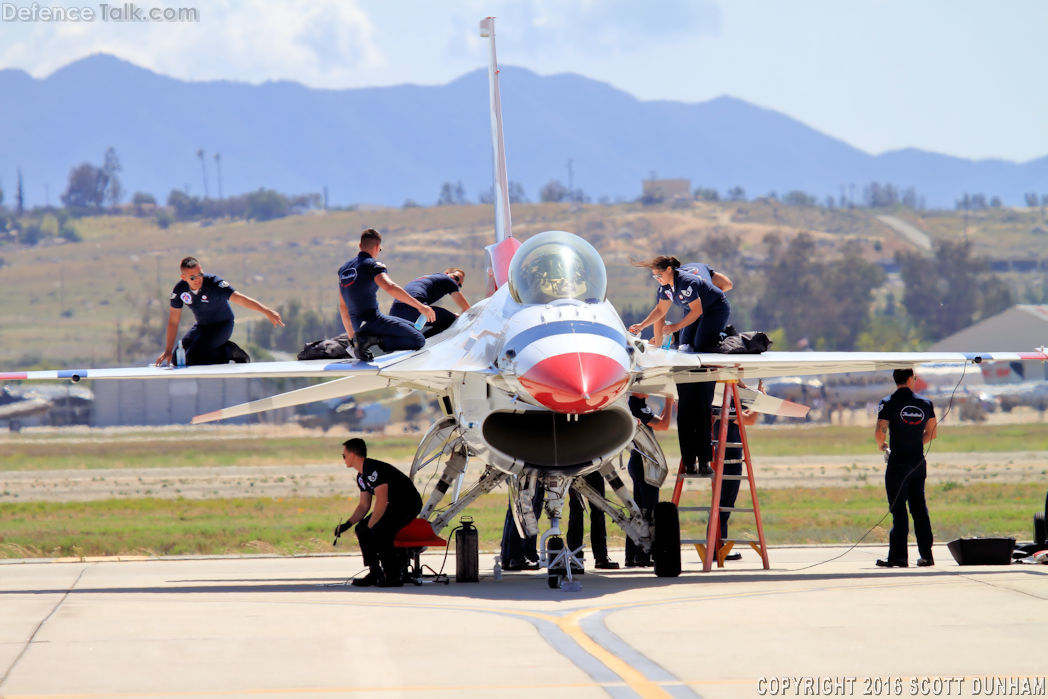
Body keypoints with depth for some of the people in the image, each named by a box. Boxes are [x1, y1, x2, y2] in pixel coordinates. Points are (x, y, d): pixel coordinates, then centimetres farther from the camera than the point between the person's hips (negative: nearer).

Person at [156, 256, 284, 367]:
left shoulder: (213, 283, -27)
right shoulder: (180, 290, -12)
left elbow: (238, 298, -36)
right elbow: (173, 321, -4)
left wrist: (266, 311, -46)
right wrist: (168, 351, -5)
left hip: (222, 325, -6)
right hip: (200, 326, 6)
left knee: (193, 358, -23)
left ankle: (228, 352, -2)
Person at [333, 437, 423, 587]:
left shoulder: (374, 470, -24)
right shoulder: (362, 477, 9)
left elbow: (381, 503, -28)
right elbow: (364, 506, 16)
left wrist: (369, 527, -22)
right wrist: (347, 524, 2)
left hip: (410, 504, -10)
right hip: (394, 506, 10)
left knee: (379, 531, -27)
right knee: (361, 528, 2)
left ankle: (395, 576, -16)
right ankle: (375, 573, 5)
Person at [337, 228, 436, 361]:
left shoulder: (343, 269, 15)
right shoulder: (373, 266, -10)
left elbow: (343, 308, 20)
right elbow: (390, 287, -29)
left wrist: (351, 337, 28)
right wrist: (419, 306, -29)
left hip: (357, 324, 8)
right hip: (373, 319, -8)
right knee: (418, 341, -9)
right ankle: (373, 339, -19)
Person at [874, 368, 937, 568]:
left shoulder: (889, 403, -8)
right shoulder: (925, 403, 5)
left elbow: (879, 432, -16)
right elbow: (932, 432, 13)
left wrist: (882, 445, 5)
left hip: (898, 462, -4)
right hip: (919, 461, 4)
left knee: (898, 510, -3)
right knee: (919, 508, 11)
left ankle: (898, 557, -5)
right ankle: (926, 555, 12)